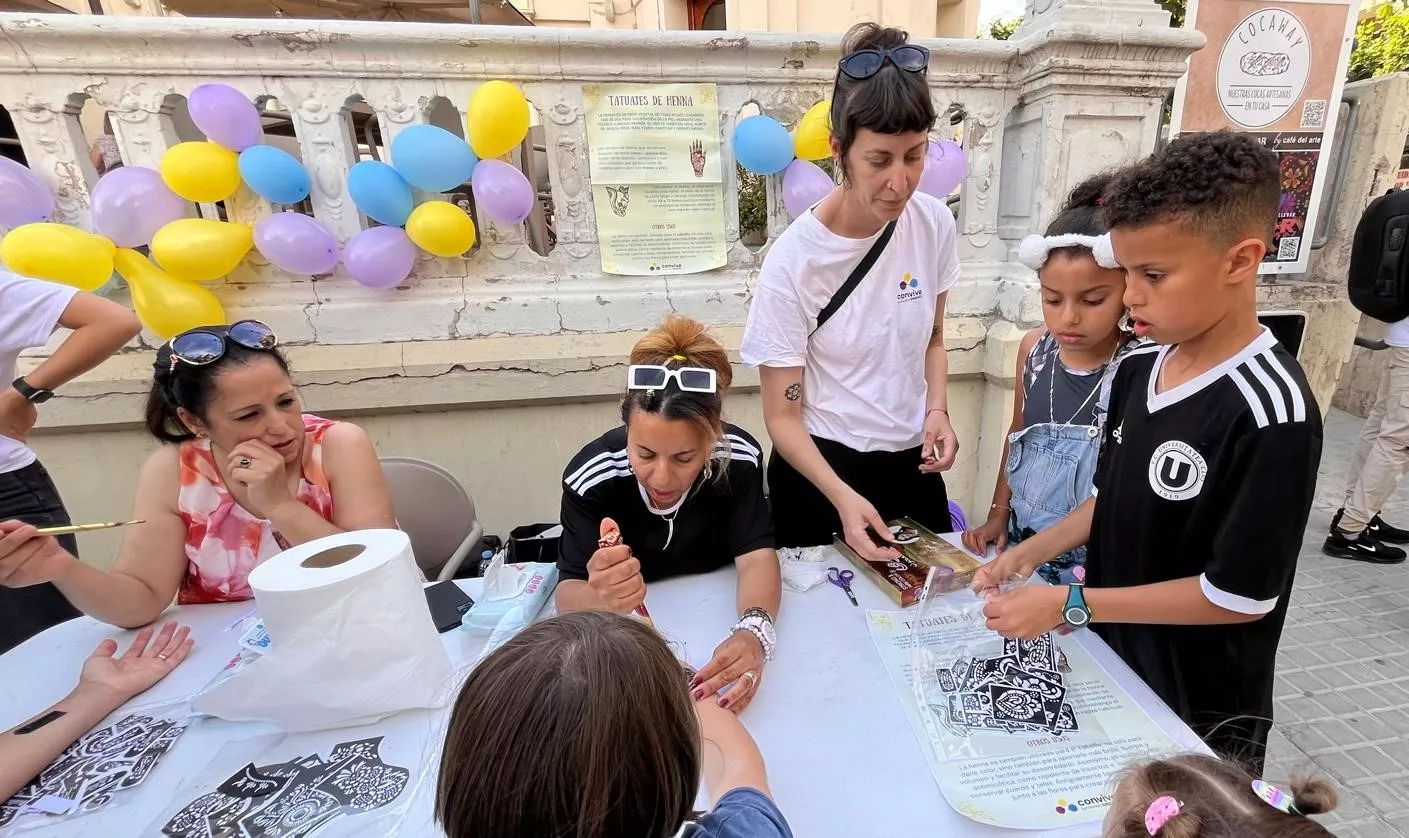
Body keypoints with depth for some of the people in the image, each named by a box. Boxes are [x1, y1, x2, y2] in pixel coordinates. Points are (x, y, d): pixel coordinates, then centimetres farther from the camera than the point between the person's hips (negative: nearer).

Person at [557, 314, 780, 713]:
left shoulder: (738, 455, -20)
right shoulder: (591, 474, -25)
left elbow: (756, 556, -23)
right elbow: (569, 593, -26)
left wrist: (754, 631, -42)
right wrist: (598, 600, -49)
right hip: (628, 627, 0)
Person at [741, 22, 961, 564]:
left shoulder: (935, 224, -8)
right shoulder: (795, 259, -21)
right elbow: (782, 417, -17)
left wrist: (937, 410, -8)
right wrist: (843, 497, -30)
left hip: (912, 461, 5)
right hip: (820, 466, -4)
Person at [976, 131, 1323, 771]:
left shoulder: (1272, 415, -26)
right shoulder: (1137, 369, -5)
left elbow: (1238, 595, -22)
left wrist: (1069, 604, -23)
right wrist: (1029, 553, -5)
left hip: (1201, 710, -6)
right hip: (1110, 663, 6)